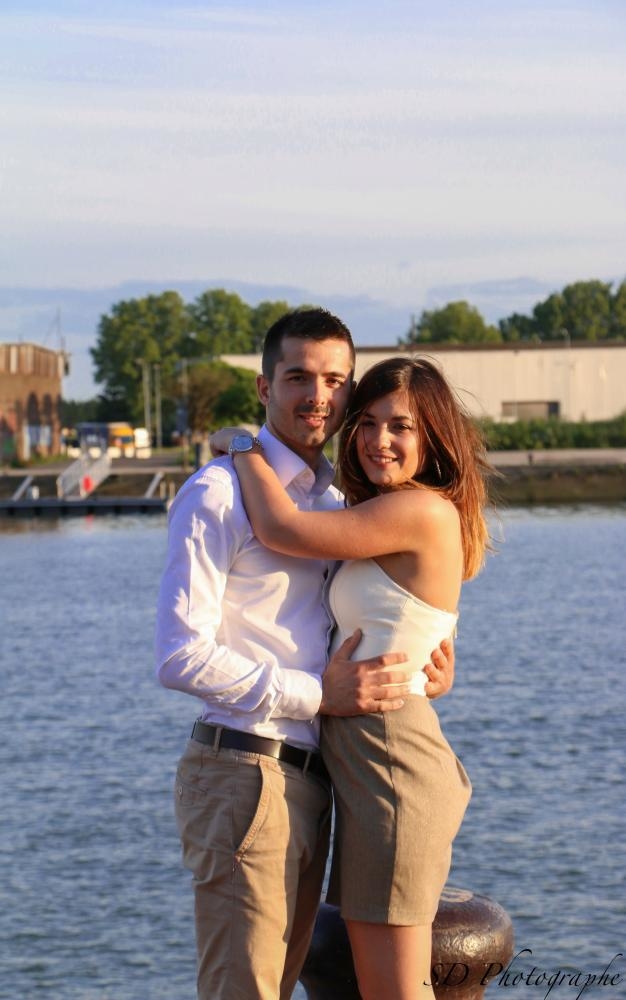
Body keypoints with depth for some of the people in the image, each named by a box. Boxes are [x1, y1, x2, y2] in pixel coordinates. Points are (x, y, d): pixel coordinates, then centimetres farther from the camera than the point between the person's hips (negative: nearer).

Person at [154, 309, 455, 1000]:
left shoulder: (334, 500, 18)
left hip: (308, 781, 9)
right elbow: (180, 657, -16)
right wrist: (318, 696, -16)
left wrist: (426, 663, 7)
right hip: (243, 777, -9)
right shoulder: (218, 492, -9)